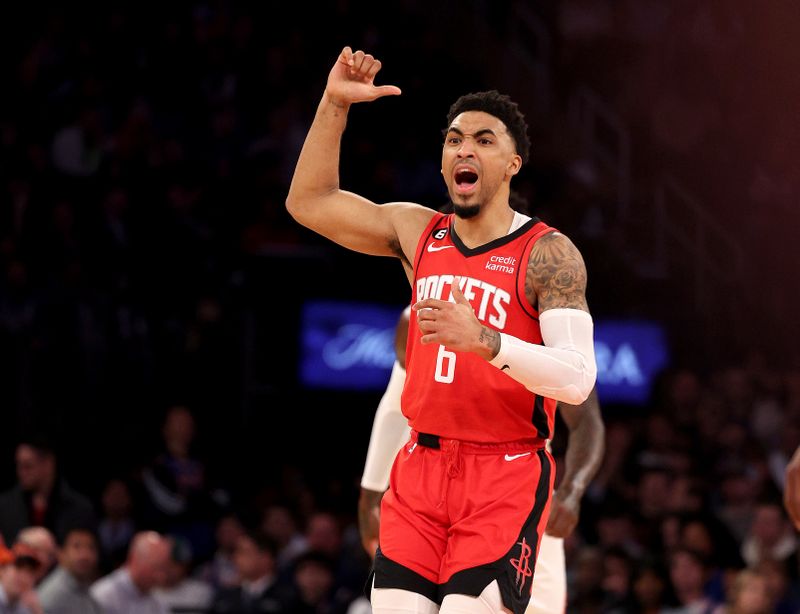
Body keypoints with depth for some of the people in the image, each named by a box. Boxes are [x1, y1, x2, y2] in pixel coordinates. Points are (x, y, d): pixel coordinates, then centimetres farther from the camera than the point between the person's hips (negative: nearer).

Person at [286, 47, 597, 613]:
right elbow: (309, 202, 17)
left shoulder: (548, 254, -7)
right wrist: (334, 105, 7)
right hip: (421, 467, 5)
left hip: (505, 476, -5)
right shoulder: (417, 232, 11)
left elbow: (578, 379, -17)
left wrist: (483, 340, -31)